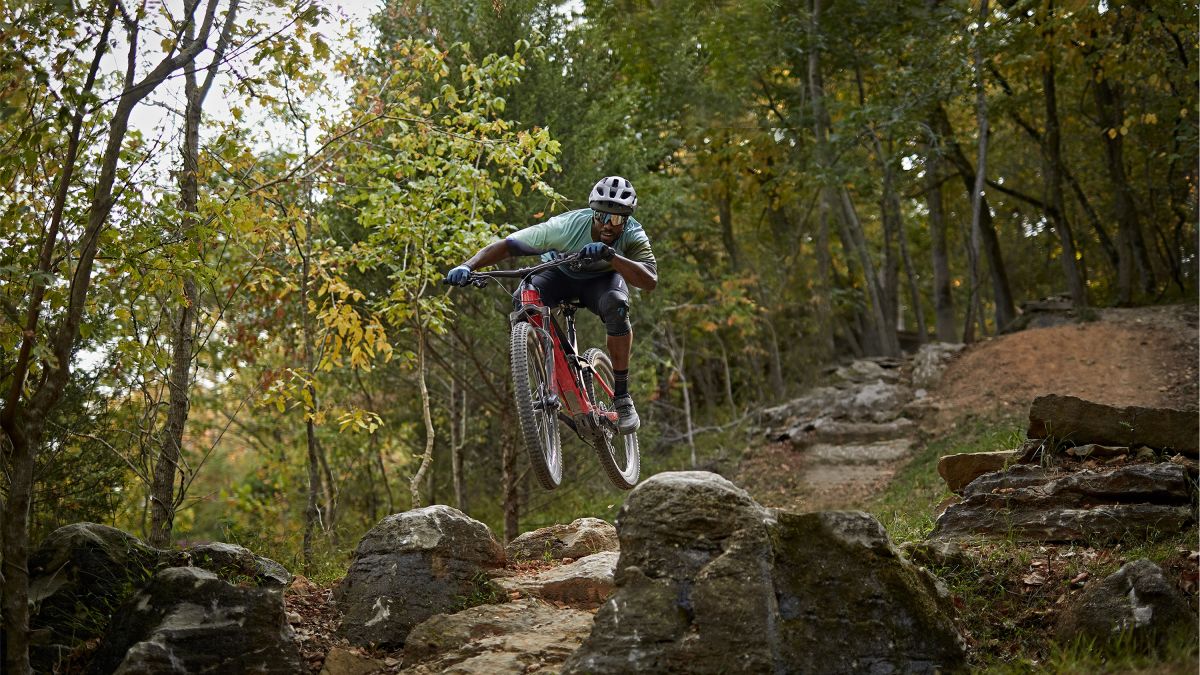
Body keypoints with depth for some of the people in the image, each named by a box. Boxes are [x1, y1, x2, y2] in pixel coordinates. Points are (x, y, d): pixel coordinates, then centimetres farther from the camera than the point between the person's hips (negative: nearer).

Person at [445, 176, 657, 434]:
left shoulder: (633, 235, -29)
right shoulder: (567, 226, -34)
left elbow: (650, 281, -44)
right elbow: (506, 245, -34)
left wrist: (610, 255, -57)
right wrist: (468, 266, -49)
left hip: (602, 279, 0)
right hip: (560, 274, 0)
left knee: (616, 305, -36)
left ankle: (622, 395, -22)